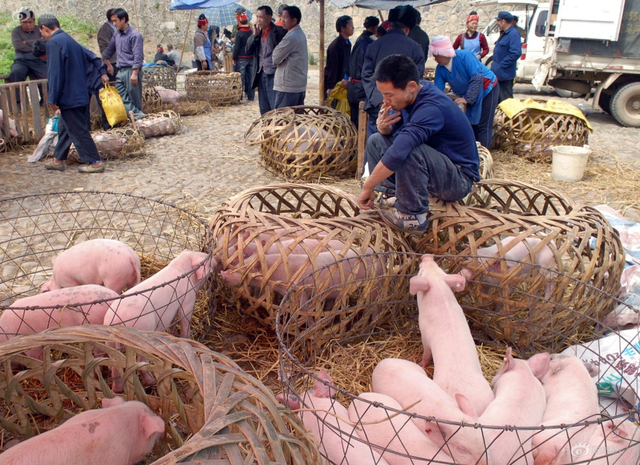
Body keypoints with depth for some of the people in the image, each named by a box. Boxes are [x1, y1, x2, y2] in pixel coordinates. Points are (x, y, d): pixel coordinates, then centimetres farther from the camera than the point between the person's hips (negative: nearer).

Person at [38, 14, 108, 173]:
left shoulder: (53, 43, -16)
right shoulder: (69, 40, 13)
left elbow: (55, 73, -20)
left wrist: (53, 99, -15)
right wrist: (102, 72, 27)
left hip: (68, 97, -10)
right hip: (80, 94, 10)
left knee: (78, 131, -2)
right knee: (64, 128, 17)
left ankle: (95, 162, 2)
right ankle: (58, 160, 26)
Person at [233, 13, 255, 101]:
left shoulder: (239, 33, -13)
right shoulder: (252, 32, 1)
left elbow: (236, 47, -12)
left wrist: (234, 58, -3)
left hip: (241, 58, -4)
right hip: (251, 57, 5)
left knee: (240, 77, 2)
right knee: (251, 77, 9)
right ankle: (251, 96, 12)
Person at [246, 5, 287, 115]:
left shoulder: (279, 31, -8)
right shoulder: (258, 33, 13)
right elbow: (248, 50, 9)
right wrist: (255, 35, -2)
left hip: (274, 75, -7)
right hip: (261, 74, 7)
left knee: (276, 108, -6)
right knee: (264, 109, 13)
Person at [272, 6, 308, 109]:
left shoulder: (291, 37, -17)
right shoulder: (301, 34, 13)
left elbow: (276, 59, -11)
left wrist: (275, 49, 6)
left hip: (287, 86, -9)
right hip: (300, 85, 9)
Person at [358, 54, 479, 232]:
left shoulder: (432, 107, -31)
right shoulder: (410, 96, -5)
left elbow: (398, 152, -41)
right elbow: (391, 132, 3)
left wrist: (368, 187, -33)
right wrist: (383, 127, -21)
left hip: (458, 179, -8)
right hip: (436, 170, 9)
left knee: (409, 150, -36)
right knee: (376, 141, 5)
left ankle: (413, 215, -21)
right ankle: (392, 194, -2)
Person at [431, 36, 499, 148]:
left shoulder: (465, 56, -27)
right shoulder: (440, 69, -8)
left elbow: (477, 77, -32)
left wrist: (467, 99, -33)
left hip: (486, 89, -7)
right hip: (469, 95, 7)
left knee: (482, 126, -9)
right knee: (470, 124, 9)